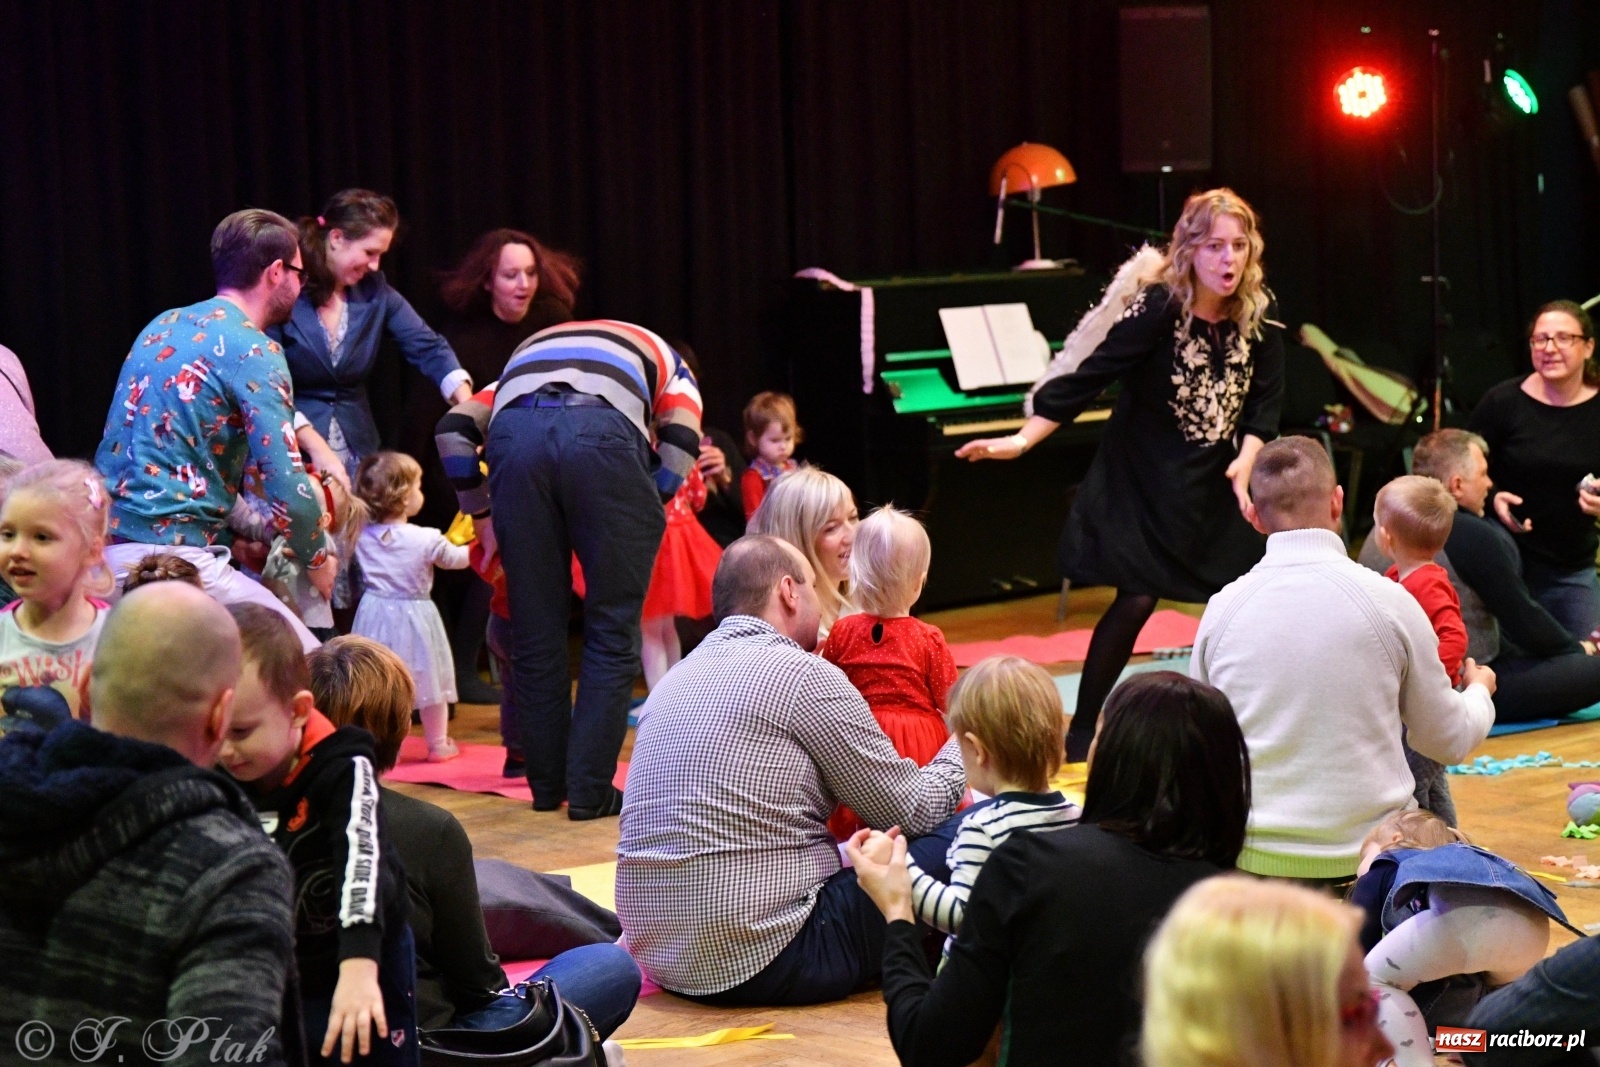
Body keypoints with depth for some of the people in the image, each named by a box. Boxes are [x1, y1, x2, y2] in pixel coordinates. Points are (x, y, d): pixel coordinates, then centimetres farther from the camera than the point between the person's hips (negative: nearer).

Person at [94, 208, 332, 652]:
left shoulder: (165, 326, 16)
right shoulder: (252, 351, -9)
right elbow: (286, 490, -14)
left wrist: (309, 437, 30)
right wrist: (317, 562, 3)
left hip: (102, 549, 9)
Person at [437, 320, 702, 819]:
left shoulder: (528, 350, 42)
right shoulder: (668, 364, 36)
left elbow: (455, 426, 24)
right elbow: (680, 443, 13)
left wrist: (480, 516, 29)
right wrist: (643, 514, 20)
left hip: (516, 432, 3)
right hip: (604, 432, -2)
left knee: (536, 627, 14)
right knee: (613, 629, 9)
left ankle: (547, 785, 22)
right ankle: (590, 791, 8)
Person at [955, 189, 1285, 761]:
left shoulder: (1260, 316, -5)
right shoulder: (1157, 308, -20)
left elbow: (1266, 399, 0)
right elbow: (1089, 374, -22)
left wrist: (1247, 458, -16)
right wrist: (1023, 439, -26)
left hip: (1216, 482, 5)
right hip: (1143, 479, -5)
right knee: (1135, 600, -9)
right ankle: (1080, 734, 2)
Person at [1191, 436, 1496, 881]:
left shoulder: (1221, 610, 0)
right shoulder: (1389, 601, -5)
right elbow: (1449, 742, 8)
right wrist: (1480, 690, 31)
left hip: (1256, 856, 1)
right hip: (1367, 847, -1)